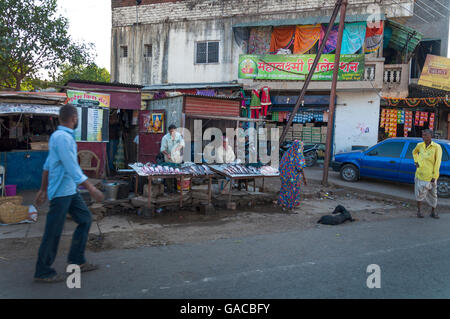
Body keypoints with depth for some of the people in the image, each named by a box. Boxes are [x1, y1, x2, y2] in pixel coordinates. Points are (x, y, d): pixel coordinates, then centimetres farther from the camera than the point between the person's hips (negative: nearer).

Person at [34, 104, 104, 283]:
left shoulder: (57, 136, 12)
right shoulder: (63, 138, -19)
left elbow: (47, 165, 17)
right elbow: (73, 169, -23)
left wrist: (43, 190, 22)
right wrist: (92, 190, -21)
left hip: (70, 191, 10)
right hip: (61, 192, -10)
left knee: (85, 218, 12)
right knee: (53, 232, 0)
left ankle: (76, 260, 19)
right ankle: (43, 272, 12)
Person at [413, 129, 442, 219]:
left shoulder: (437, 147, -10)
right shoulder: (420, 145, 1)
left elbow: (438, 162, -10)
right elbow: (414, 152, 24)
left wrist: (434, 176, -13)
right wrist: (416, 161, 7)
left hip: (430, 175, -2)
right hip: (420, 173, 2)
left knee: (433, 194, 10)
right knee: (420, 193, 5)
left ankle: (433, 212, 25)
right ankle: (419, 211, 18)